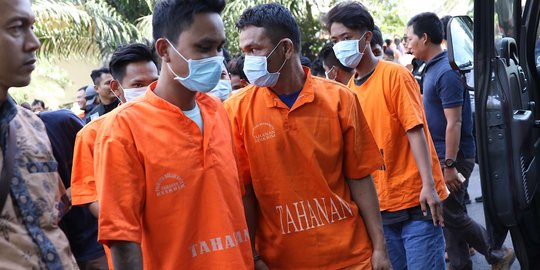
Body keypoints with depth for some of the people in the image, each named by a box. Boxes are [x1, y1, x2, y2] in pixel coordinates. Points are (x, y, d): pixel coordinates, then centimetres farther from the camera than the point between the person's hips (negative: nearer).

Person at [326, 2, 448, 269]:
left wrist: (428, 185, -21)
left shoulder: (394, 74, -8)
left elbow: (415, 131, -13)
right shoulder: (350, 89, 9)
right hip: (380, 204, 6)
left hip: (415, 199, -6)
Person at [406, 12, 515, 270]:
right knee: (448, 213, 12)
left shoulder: (446, 72, -19)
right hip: (440, 156, 9)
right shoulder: (432, 68, 10)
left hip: (451, 157, -9)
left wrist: (450, 165, -22)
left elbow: (454, 123, -22)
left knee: (451, 214, -1)